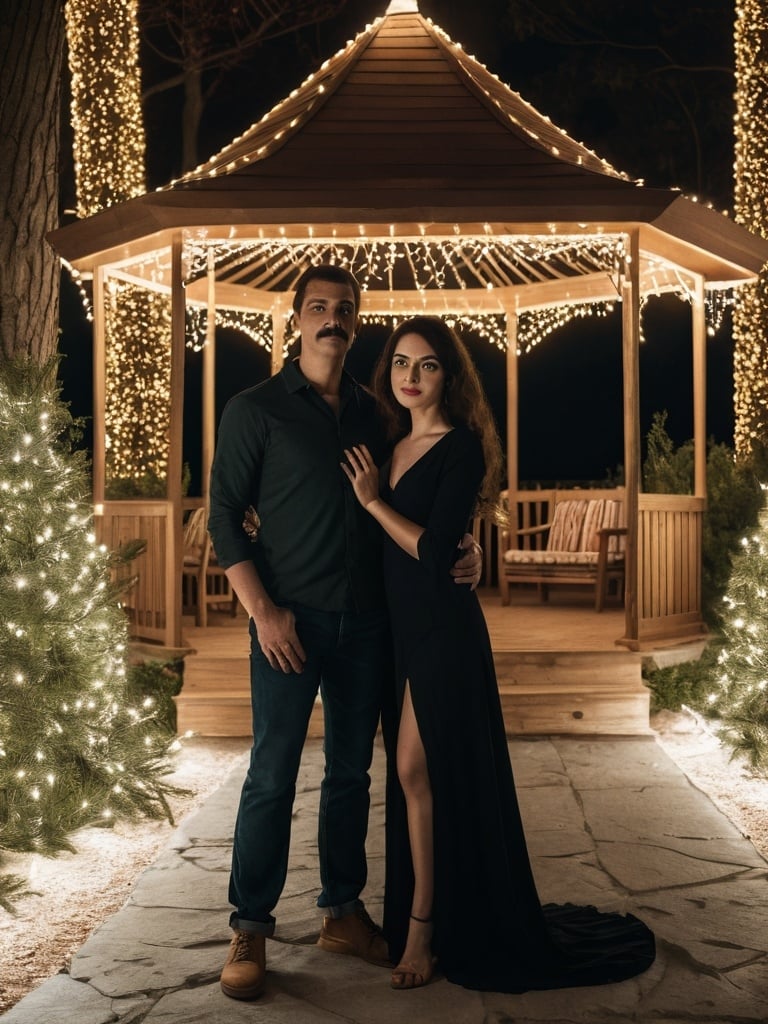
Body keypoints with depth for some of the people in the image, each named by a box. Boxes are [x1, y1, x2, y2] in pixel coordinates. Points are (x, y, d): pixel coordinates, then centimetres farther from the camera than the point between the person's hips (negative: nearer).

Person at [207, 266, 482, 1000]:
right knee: (272, 776, 0)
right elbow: (224, 516, -4)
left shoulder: (372, 413, 10)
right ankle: (250, 930, 12)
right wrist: (262, 610, -13)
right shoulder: (255, 409, -1)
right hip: (292, 621, -4)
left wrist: (460, 554, -3)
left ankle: (342, 912, 25)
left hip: (366, 621, 4)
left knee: (351, 772, 12)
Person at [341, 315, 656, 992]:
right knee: (416, 773, 11)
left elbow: (434, 550, -18)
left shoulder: (461, 447, -10)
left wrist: (372, 500, -11)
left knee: (419, 770, -5)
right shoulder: (393, 447, 13)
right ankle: (420, 921, 23)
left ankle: (424, 928, 7)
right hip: (400, 627, 7)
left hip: (442, 629, -7)